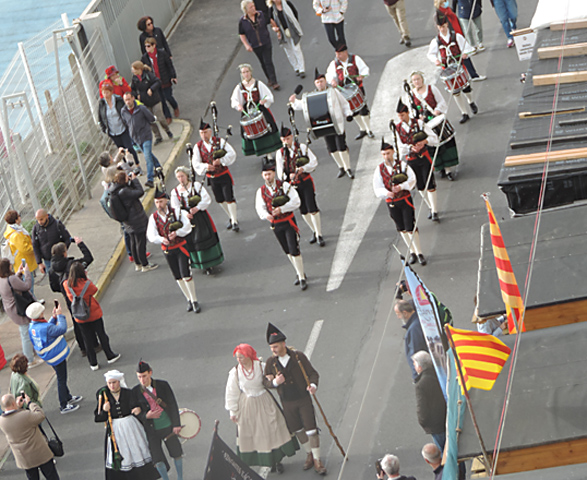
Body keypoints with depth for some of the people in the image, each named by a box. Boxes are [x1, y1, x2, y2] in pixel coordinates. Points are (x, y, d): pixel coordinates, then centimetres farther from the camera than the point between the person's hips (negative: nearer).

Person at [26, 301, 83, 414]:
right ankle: (64, 406, 16)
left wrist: (54, 317, 2)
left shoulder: (32, 326, -4)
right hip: (57, 357, -9)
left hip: (50, 357, 9)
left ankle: (68, 397, 44)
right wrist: (59, 315, -18)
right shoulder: (44, 328, -34)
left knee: (62, 378, 26)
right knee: (61, 380, 5)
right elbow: (62, 329, -28)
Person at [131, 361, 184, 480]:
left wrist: (176, 425, -7)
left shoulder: (163, 385, -8)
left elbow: (173, 405, -4)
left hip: (168, 427, 0)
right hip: (152, 430, 0)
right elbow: (136, 412, -1)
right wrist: (146, 416, -22)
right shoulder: (135, 391, -6)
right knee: (158, 459, -2)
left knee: (176, 454, 13)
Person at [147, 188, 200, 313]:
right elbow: (151, 235, -14)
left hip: (181, 247, -3)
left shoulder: (176, 212, -9)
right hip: (168, 250, 3)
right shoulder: (153, 217, -4)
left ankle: (194, 301, 4)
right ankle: (189, 300, 26)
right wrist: (161, 239, -34)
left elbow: (187, 226, -15)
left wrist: (177, 233, -33)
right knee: (178, 277, 11)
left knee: (186, 275, -10)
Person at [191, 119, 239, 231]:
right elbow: (196, 164, -10)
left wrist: (221, 160, -30)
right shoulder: (198, 147, -3)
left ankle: (235, 222, 1)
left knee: (229, 198, -7)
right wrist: (205, 166, -29)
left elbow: (232, 154, -16)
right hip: (212, 178, 4)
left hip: (224, 176, -4)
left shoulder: (220, 142, -9)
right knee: (220, 200, 15)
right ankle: (231, 217, 36)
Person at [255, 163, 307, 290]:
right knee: (288, 252, 17)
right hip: (276, 226, 4)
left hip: (289, 222, -4)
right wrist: (266, 215, -32)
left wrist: (281, 209, -27)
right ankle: (299, 273, 35)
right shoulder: (261, 192, 0)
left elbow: (296, 201, -15)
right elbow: (260, 208, -9)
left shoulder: (284, 186, -9)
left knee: (294, 250, -8)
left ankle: (302, 278, 1)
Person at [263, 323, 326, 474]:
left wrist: (313, 385, -26)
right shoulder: (271, 362, -8)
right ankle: (309, 454, 36)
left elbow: (313, 373, -5)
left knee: (311, 430, -3)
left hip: (304, 400, -2)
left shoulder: (298, 356, -13)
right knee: (297, 430, 14)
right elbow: (266, 382, -1)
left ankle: (317, 460, 10)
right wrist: (274, 382, -23)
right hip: (287, 403, 2)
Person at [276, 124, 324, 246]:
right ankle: (314, 232, 31)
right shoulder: (280, 153, 1)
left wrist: (303, 169, -24)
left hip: (306, 182, -2)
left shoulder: (302, 147, -3)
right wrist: (289, 176, -24)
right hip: (293, 185, 2)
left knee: (312, 208, -10)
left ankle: (319, 235, -1)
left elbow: (314, 162, -6)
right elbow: (280, 173, -2)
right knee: (304, 211, 11)